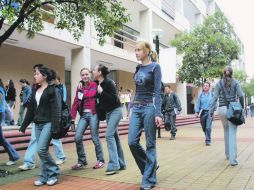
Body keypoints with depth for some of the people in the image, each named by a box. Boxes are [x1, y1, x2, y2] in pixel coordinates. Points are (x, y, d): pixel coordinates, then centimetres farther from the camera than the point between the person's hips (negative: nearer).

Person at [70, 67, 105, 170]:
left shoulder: (95, 85, 1)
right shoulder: (79, 88, 13)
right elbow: (75, 103, 7)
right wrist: (72, 117, 1)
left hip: (93, 114, -5)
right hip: (83, 115, 5)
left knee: (95, 138, -1)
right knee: (77, 137, -3)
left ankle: (100, 160, 16)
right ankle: (82, 161, 12)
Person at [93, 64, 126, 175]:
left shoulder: (109, 83, -17)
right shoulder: (97, 84, 3)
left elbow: (114, 99, -22)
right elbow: (100, 99, 18)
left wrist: (102, 92, -24)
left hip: (115, 111, -8)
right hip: (108, 112, 8)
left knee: (109, 135, -16)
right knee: (114, 136, 9)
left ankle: (113, 165, -13)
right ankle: (121, 164, 16)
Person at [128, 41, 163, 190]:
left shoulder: (155, 67, -6)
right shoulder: (138, 68, 14)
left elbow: (157, 91, -12)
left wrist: (158, 113, -19)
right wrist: (134, 107, 17)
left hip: (149, 107, -7)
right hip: (136, 108, 7)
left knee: (150, 144, 0)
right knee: (132, 142, 1)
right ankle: (150, 166, 24)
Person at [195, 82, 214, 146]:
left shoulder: (212, 94, -2)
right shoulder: (201, 95, 2)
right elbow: (198, 103, 1)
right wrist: (197, 112, -7)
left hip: (209, 112, -3)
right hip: (202, 112, 3)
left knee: (208, 127, -12)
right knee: (204, 127, 14)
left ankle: (208, 141, -3)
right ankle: (207, 138, 39)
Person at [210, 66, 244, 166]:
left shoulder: (219, 83, 5)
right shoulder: (235, 82, 2)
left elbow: (215, 98, 0)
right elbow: (241, 96, -5)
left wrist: (211, 111, 1)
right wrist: (242, 107, 10)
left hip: (222, 109, 2)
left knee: (226, 131, 20)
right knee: (232, 133, -5)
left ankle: (228, 154, 29)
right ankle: (232, 159, -11)